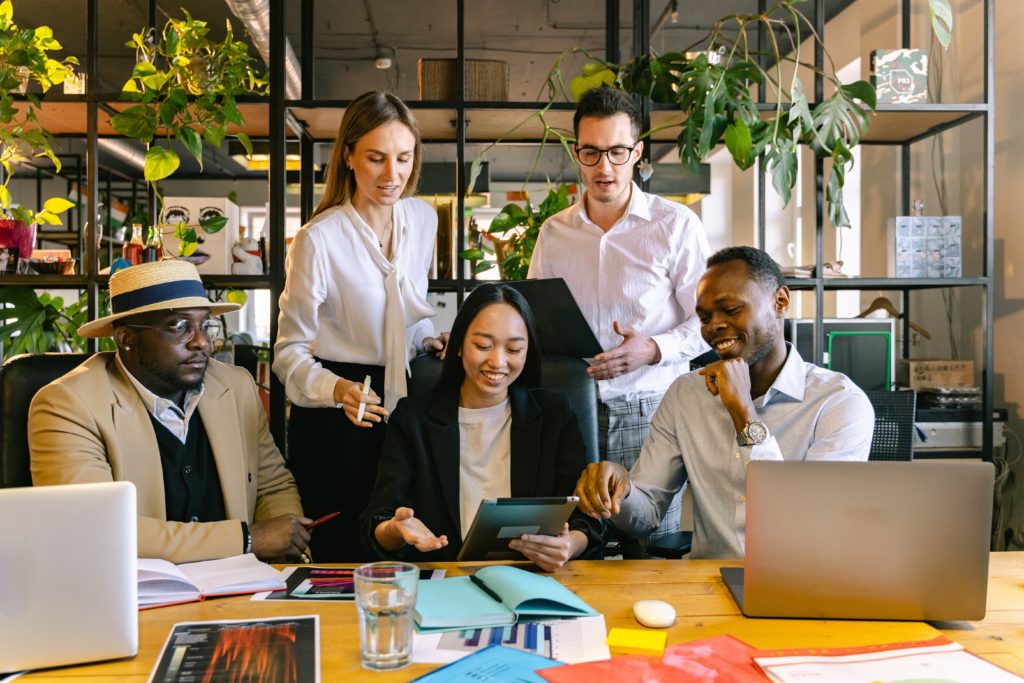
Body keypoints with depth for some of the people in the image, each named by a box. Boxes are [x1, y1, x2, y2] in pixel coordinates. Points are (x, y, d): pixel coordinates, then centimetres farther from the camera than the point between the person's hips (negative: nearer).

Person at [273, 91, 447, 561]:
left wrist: (430, 341, 0)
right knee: (342, 557, 5)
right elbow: (290, 350, -11)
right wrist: (335, 389, -28)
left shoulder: (423, 219, 2)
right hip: (334, 418, -5)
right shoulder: (318, 239, -16)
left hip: (402, 398, 5)